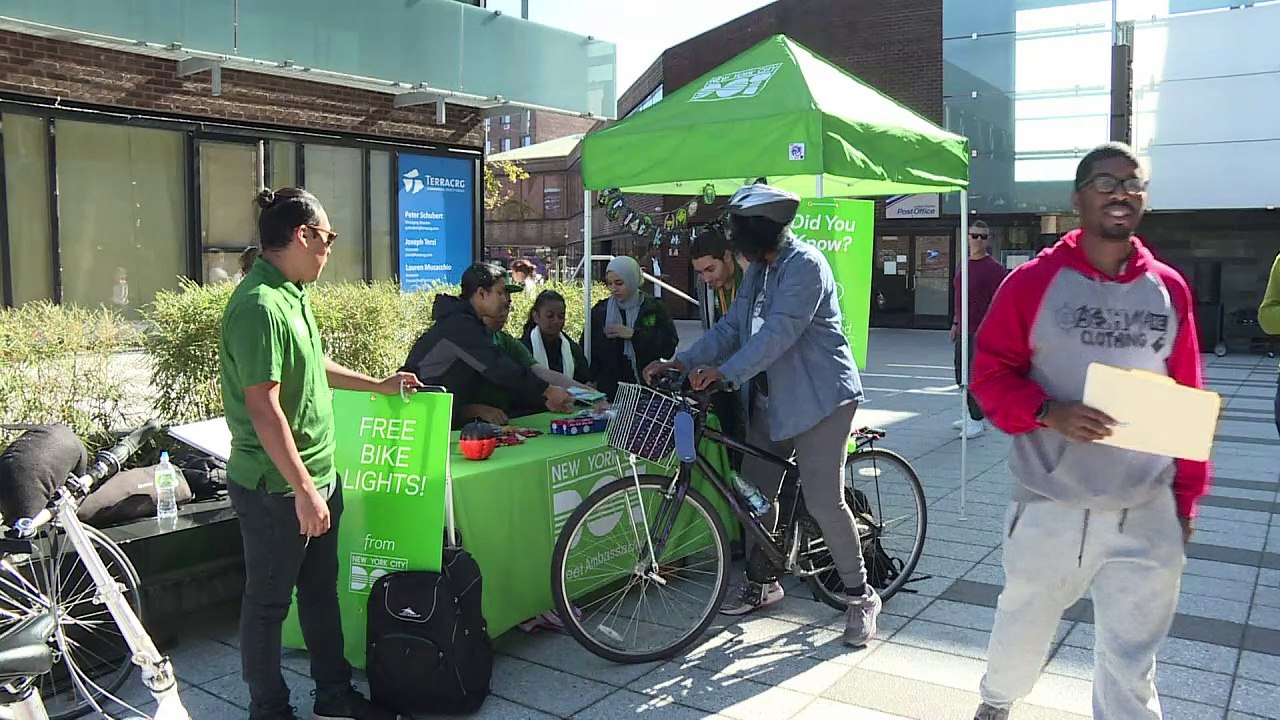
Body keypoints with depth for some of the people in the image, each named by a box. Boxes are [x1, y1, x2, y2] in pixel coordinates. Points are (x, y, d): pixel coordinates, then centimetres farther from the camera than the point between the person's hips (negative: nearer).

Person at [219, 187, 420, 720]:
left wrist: (377, 385, 29)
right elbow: (263, 407, -25)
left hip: (316, 476, 10)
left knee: (321, 591, 19)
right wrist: (302, 488, -23)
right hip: (276, 489, -10)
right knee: (268, 602, 8)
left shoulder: (292, 295, 9)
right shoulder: (260, 306, -22)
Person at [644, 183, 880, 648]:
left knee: (823, 501, -9)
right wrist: (683, 362, -4)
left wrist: (725, 372, -33)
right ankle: (762, 583, 29)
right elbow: (732, 326, 8)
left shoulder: (804, 264, -17)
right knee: (755, 491, 12)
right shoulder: (757, 270, 11)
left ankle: (861, 596, 9)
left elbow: (779, 333, -27)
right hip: (772, 398, 9)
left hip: (818, 399, -9)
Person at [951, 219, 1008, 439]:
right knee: (963, 377, 14)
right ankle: (974, 416, 26)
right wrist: (956, 323, 21)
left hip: (982, 332, -8)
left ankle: (977, 421, 4)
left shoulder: (994, 268, -10)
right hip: (964, 330, 8)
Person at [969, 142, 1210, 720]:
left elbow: (1188, 401, 10)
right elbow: (990, 374, -3)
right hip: (1050, 511, -2)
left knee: (1131, 669, 10)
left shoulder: (1169, 289, 4)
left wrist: (1187, 495, 11)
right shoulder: (1035, 281, -5)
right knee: (1022, 629, 18)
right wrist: (1048, 413, -21)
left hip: (1148, 518, 2)